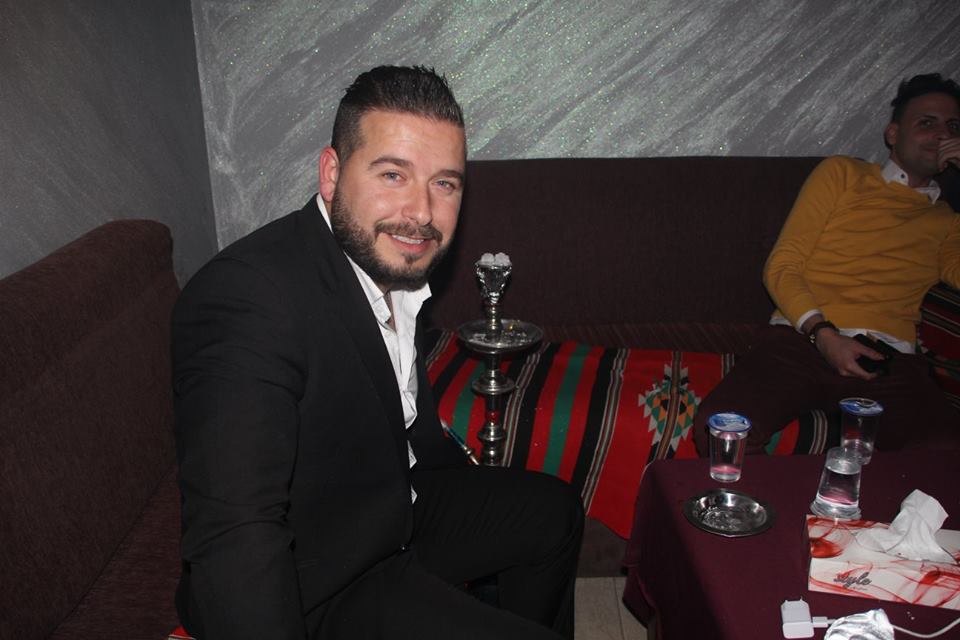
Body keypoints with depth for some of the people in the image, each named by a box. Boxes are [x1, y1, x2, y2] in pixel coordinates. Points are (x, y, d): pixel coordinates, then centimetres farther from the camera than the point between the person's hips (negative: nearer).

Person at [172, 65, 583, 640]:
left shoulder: (391, 259, -3)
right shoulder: (247, 297, -31)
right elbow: (234, 535, -38)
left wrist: (481, 495, 21)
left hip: (394, 505, 9)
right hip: (311, 590, -8)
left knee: (556, 511, 20)